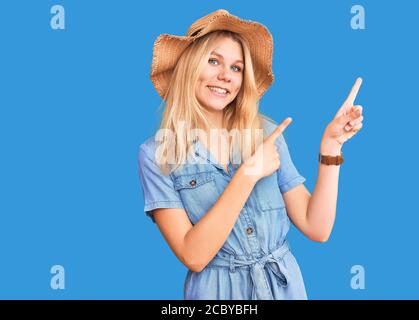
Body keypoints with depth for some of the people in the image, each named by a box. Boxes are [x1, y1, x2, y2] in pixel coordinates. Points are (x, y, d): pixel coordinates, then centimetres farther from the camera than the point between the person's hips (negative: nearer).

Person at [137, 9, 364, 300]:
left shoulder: (266, 132, -4)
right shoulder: (155, 154, -11)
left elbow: (316, 228, -7)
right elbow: (193, 256, -19)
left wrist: (330, 145, -15)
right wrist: (248, 174, -23)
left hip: (284, 283, 3)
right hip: (218, 289, -2)